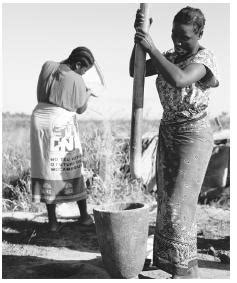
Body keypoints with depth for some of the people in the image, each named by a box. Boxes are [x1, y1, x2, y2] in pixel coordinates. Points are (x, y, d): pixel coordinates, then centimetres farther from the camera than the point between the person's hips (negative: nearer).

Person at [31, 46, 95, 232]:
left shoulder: (48, 67, 2)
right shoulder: (77, 80, -11)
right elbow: (80, 109, 1)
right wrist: (87, 94, 20)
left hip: (40, 120, 4)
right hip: (63, 125, -4)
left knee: (47, 169, 7)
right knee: (73, 169, 10)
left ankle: (52, 221, 9)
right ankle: (84, 216, 21)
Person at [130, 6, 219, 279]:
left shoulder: (204, 57, -14)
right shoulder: (169, 56, 6)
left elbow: (179, 80, -34)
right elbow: (135, 72, 1)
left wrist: (151, 48, -28)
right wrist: (140, 36, -10)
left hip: (193, 136, -7)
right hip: (167, 132, 7)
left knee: (179, 204, -6)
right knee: (165, 200, 12)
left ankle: (185, 270, 8)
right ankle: (164, 261, 26)